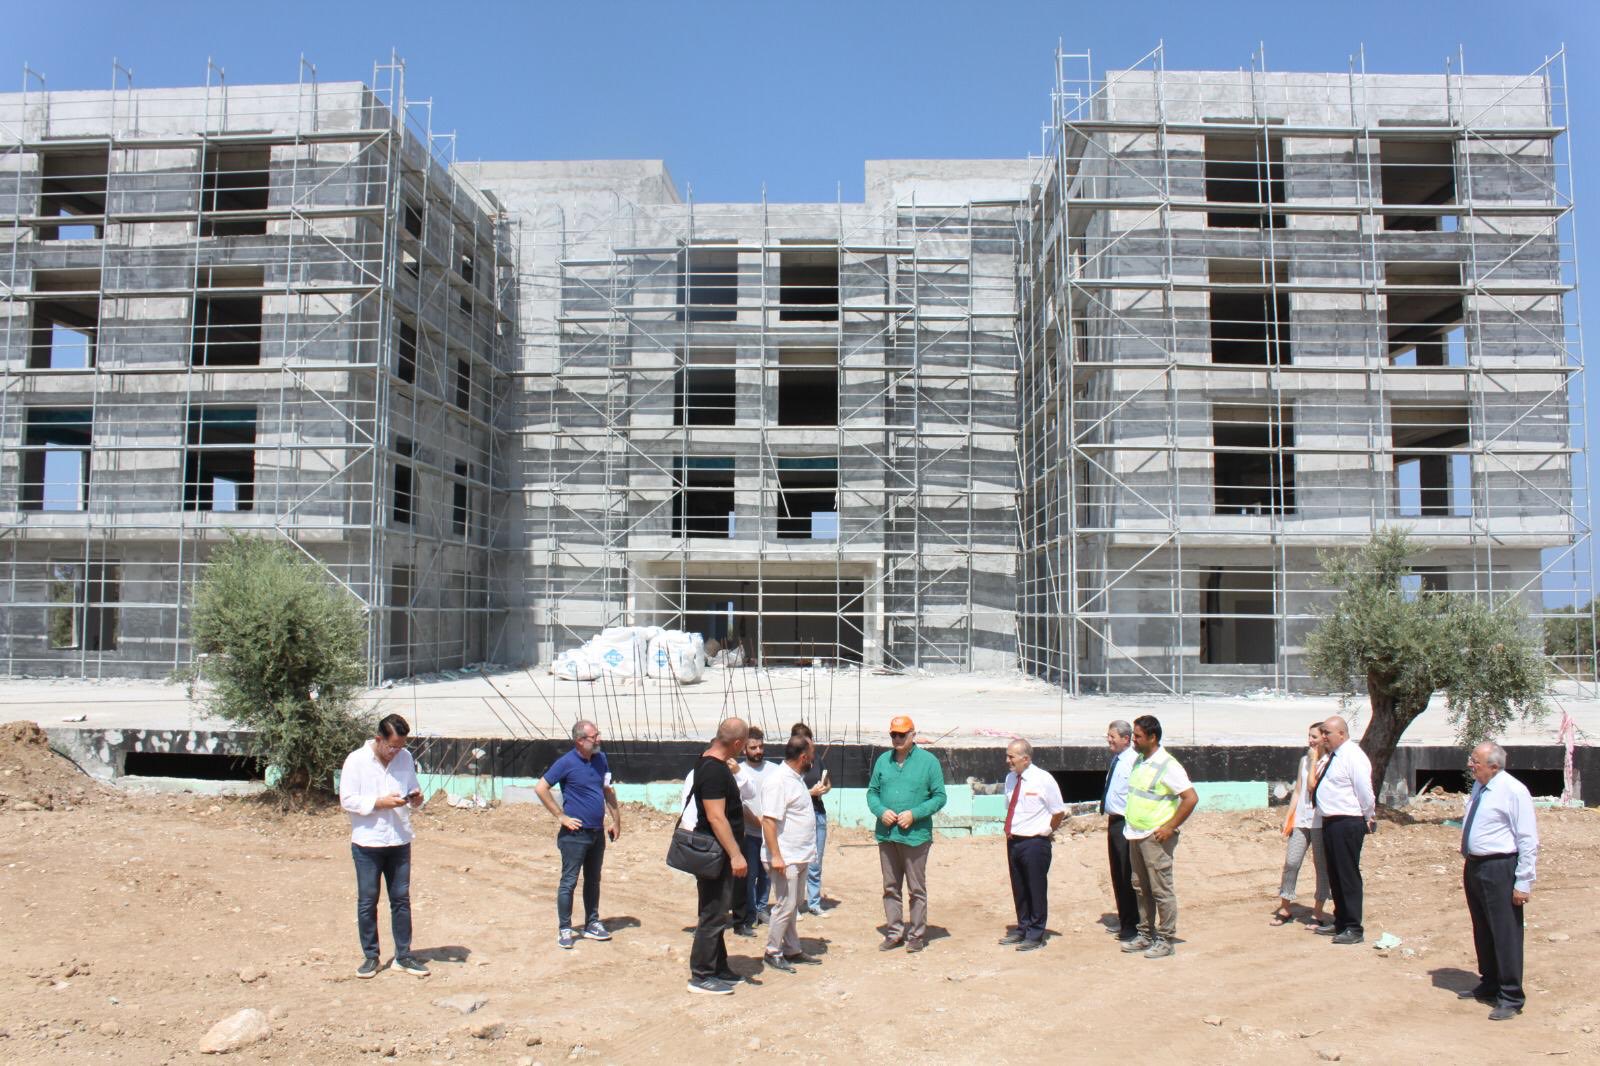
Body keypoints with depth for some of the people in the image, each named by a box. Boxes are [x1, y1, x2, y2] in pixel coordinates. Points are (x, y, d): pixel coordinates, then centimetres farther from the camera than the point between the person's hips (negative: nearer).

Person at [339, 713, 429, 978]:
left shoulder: (405, 758, 4)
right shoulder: (356, 760, -9)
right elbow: (347, 800, -11)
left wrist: (416, 799, -7)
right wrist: (380, 802, -20)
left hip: (399, 842, 4)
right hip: (367, 843, -3)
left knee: (401, 899, 7)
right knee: (367, 901, 5)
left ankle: (403, 956, 16)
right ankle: (370, 956, 17)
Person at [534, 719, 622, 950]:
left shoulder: (600, 759, 6)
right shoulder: (567, 763, -13)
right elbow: (540, 788, -14)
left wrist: (616, 821, 15)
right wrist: (561, 816, -13)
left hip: (597, 833, 6)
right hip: (575, 833, -6)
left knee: (593, 881, 15)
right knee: (568, 882, 0)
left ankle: (592, 924, 26)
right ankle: (564, 929, 9)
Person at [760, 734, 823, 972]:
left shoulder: (796, 778, 11)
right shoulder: (778, 780, -20)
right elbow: (768, 820, -25)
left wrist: (813, 793, 23)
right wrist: (776, 856, -27)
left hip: (800, 856, 10)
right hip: (785, 858, -10)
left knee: (793, 906, 17)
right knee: (785, 906, -3)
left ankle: (791, 950, 27)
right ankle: (773, 952, 11)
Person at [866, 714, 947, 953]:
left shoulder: (928, 761, -4)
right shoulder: (883, 760, 8)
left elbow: (939, 797, -3)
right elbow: (872, 792, 13)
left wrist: (914, 814, -15)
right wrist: (881, 811, -7)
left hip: (916, 835, -4)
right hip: (886, 834, 4)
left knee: (917, 888, 4)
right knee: (890, 887, 12)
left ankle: (916, 935, 15)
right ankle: (894, 932, 22)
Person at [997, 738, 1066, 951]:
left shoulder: (1043, 780, -13)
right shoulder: (1010, 779, 6)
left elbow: (1058, 812, -5)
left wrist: (1046, 831, 5)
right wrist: (1010, 829, 10)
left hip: (1035, 843, -6)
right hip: (1013, 841, 6)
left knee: (1036, 890, 3)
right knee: (1018, 889, 16)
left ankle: (1035, 935, 14)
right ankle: (1023, 929, 30)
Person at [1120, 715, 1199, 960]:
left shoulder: (1167, 765, -15)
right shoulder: (1138, 761, 10)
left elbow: (1191, 799, -19)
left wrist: (1170, 827, -17)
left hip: (1156, 837, -8)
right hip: (1135, 836, 8)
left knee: (1161, 889, -1)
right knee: (1140, 888, 14)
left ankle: (1165, 940, 8)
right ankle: (1146, 934, 24)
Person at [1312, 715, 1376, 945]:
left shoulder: (1353, 757, -16)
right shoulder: (1332, 756, 14)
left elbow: (1365, 791, -14)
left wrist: (1369, 818, -4)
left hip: (1347, 824, -10)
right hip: (1331, 822, 10)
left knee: (1348, 876, -4)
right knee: (1334, 875, 17)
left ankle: (1354, 929, 2)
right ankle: (1340, 922, 28)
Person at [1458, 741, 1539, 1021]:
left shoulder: (1513, 791, -15)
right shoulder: (1478, 787, 10)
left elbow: (1529, 840, -15)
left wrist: (1523, 882, -16)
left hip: (1500, 869, -8)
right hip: (1474, 867, 8)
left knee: (1505, 934, -1)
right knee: (1482, 933, 18)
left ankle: (1511, 998, 9)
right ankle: (1488, 986, 32)